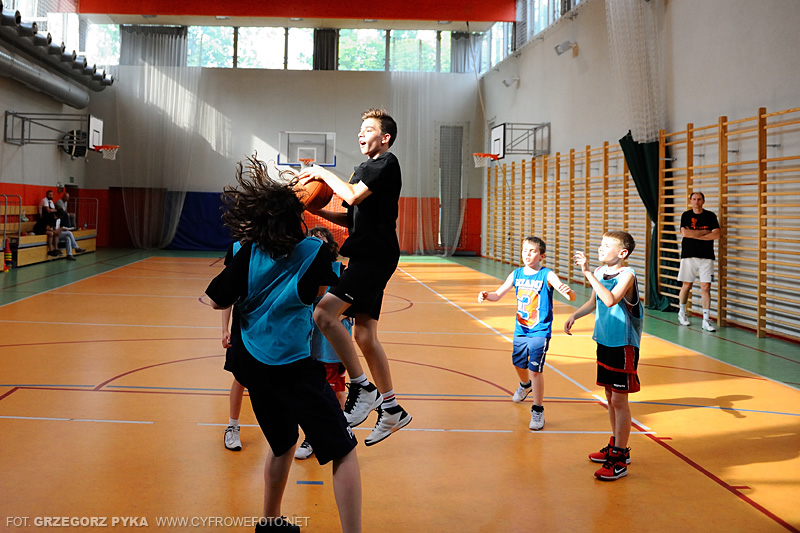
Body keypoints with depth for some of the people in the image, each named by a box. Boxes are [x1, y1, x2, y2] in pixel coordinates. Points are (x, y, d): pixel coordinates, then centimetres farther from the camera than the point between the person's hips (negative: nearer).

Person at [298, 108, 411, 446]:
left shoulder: (387, 163, -6)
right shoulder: (366, 168, 23)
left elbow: (353, 195, -19)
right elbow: (351, 218, 24)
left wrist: (323, 173, -5)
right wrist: (315, 210, 11)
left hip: (375, 257, -10)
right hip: (366, 257, 10)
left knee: (324, 314, -22)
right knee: (364, 335, 10)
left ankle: (363, 389, -14)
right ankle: (391, 410, 19)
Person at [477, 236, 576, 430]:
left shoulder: (547, 275, -15)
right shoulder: (517, 274, 0)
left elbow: (571, 297, -25)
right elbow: (498, 294, 6)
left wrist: (568, 292, -49)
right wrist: (486, 295, -17)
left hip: (540, 332, -6)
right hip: (520, 329, 6)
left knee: (535, 369, -8)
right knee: (518, 363, 22)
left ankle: (538, 411, 6)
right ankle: (525, 385, 56)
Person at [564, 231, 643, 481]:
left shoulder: (627, 274, -18)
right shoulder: (599, 272, 3)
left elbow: (610, 300, -36)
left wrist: (587, 272, -34)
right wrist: (575, 315, 5)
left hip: (623, 345, -8)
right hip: (604, 341, 8)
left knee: (619, 399, -4)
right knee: (610, 395, 16)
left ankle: (619, 460, 2)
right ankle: (616, 445, 31)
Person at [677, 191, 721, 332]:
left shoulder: (710, 216, 6)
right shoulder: (686, 215, 5)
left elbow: (716, 235, -7)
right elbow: (684, 233, -12)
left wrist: (694, 235, -10)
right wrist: (705, 231, -8)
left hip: (706, 257, 0)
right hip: (688, 255, 0)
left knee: (706, 287, -4)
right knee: (686, 285, 6)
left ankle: (706, 320, -3)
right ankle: (682, 313, 26)